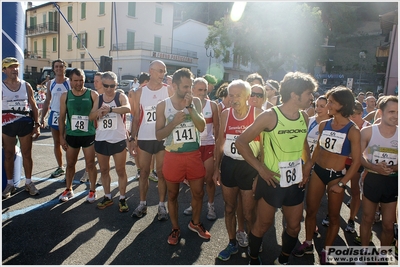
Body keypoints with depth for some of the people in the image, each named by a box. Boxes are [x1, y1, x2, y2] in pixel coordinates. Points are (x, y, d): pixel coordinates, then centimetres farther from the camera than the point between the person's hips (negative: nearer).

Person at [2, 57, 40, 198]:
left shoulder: (26, 86, 5)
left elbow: (34, 107, 7)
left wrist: (37, 125, 2)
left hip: (25, 124, 1)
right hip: (7, 124, -1)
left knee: (27, 154, 7)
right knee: (9, 155, 8)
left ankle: (28, 182, 20)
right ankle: (10, 184, 21)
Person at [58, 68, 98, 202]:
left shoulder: (93, 94, -5)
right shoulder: (65, 96, 3)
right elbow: (62, 117, 7)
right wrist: (61, 137, 4)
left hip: (89, 135, -3)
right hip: (71, 135, 3)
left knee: (90, 164, 5)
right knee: (70, 164, 14)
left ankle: (92, 191, 20)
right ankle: (68, 190, 32)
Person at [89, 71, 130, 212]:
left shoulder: (121, 96, -5)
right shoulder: (99, 98, 8)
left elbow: (128, 108, -27)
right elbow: (91, 117, 3)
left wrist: (110, 109, -41)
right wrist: (98, 112, -19)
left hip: (118, 140, -4)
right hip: (101, 140, 5)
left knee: (121, 171, 3)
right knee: (104, 170, 14)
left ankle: (122, 199, 16)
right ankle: (107, 197, 29)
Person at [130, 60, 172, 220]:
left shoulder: (168, 91, 1)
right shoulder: (139, 92, 5)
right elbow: (136, 117, 8)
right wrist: (133, 137, 1)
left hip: (163, 138, -1)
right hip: (144, 138, 2)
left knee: (161, 173, 5)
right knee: (144, 172, 10)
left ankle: (162, 205, 18)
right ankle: (142, 204, 24)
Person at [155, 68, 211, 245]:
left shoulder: (196, 102, -1)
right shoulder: (163, 105, -5)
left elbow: (201, 127, -13)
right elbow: (159, 135, -7)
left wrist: (189, 106, -20)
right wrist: (175, 121, -21)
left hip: (194, 154, 2)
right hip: (173, 156, -1)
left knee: (198, 192, 12)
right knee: (173, 194, 12)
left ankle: (195, 223, 37)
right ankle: (175, 228, 32)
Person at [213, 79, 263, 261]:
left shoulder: (258, 114, -11)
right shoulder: (225, 114, 1)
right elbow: (220, 141, 9)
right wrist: (217, 168, 9)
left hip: (249, 166, -4)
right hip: (228, 165, 4)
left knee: (248, 212, 7)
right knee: (229, 208, 17)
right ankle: (232, 243, 37)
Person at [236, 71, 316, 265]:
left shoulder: (304, 118, 1)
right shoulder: (270, 116, -17)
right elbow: (241, 142, -17)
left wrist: (308, 164, 6)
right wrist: (260, 168, -18)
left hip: (296, 182, 6)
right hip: (272, 180, -6)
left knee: (294, 227, 17)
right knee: (263, 225, 10)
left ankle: (282, 261, 41)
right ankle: (253, 260, 35)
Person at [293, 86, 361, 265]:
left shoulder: (353, 131, -13)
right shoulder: (324, 125, 0)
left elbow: (356, 161, -12)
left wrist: (341, 183, -14)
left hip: (336, 175, -4)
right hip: (318, 171, 4)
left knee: (333, 216, 11)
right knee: (310, 210, 12)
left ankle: (325, 251, 28)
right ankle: (308, 244, 31)